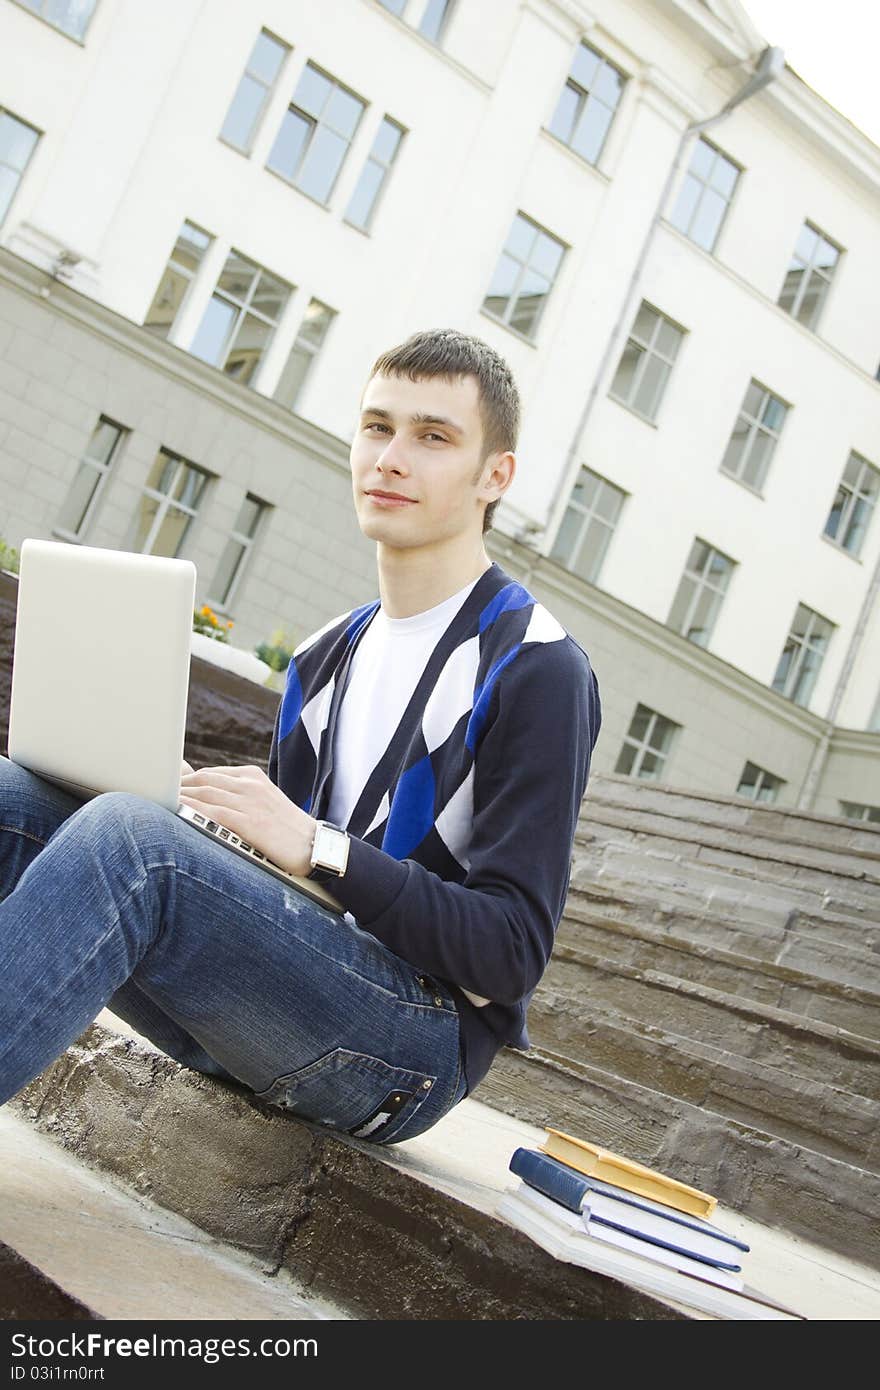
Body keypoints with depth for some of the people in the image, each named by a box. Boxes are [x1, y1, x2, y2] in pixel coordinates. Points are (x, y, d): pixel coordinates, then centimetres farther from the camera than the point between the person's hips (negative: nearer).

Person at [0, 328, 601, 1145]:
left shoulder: (535, 669, -5)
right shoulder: (324, 658, 18)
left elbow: (513, 951, -11)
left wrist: (318, 847, -21)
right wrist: (168, 795, -1)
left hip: (418, 1041, -6)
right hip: (277, 996, 7)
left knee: (128, 837, -30)